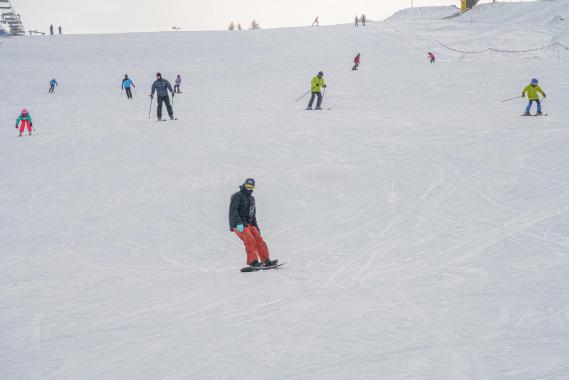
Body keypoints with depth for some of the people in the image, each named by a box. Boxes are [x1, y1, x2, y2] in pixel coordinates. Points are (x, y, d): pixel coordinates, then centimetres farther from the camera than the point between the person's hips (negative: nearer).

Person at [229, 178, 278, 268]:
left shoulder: (251, 198, 22)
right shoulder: (238, 196, -5)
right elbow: (233, 211, -17)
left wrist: (256, 226, 21)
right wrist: (239, 223, -27)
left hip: (249, 224, 8)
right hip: (238, 225, -8)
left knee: (259, 240, -3)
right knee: (250, 240, -22)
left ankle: (266, 261, -1)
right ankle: (253, 261, -28)